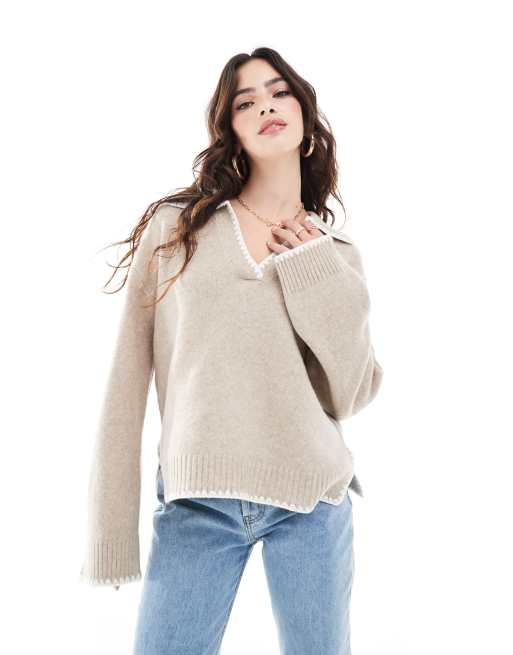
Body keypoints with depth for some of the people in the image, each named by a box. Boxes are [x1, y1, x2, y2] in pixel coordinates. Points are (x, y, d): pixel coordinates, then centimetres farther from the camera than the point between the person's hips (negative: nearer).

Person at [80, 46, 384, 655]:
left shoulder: (335, 252, 7)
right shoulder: (174, 226, 0)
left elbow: (352, 395, -1)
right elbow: (128, 378, -2)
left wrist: (316, 274, -7)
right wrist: (110, 531, -4)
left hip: (313, 499, 2)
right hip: (195, 504, -1)